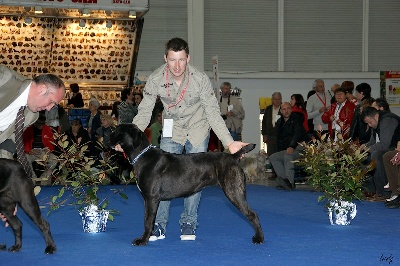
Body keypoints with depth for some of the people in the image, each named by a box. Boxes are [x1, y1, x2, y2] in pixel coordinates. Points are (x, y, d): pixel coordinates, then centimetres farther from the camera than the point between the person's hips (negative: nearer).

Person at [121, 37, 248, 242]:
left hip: (197, 131, -1)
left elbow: (213, 114, -20)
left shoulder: (201, 79, -25)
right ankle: (159, 225, 1)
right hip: (171, 131, 1)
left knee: (195, 176, -2)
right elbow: (144, 112, -16)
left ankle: (188, 224, 12)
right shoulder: (155, 79, -21)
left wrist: (229, 142, -29)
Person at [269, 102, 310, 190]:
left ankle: (290, 182, -41)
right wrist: (279, 151, 9)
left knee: (288, 155, -34)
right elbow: (279, 139, 23)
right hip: (287, 149, 8)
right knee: (273, 157, -7)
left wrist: (292, 146, -36)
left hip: (301, 147, -8)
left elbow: (298, 134, -20)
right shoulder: (279, 122, 16)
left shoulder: (296, 118, -5)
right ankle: (285, 180, -20)